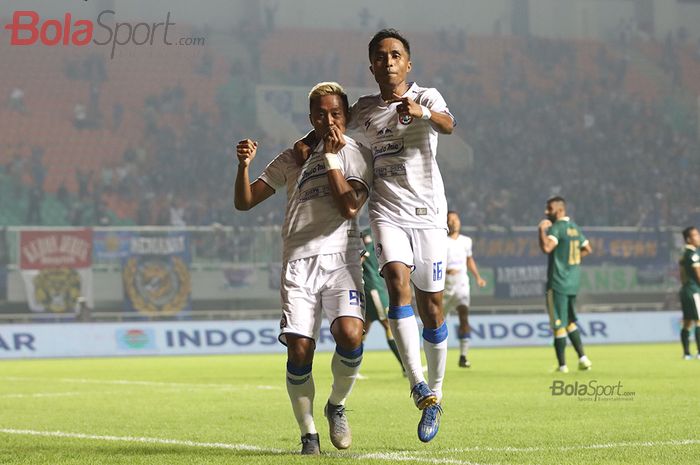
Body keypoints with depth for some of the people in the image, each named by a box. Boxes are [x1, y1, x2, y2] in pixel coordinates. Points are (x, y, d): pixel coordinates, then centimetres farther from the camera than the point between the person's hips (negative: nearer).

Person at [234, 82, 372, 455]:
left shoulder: (357, 154, 7)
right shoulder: (292, 158, 15)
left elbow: (350, 206, -9)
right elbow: (244, 202, 15)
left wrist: (331, 158, -9)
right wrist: (244, 166, -2)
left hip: (340, 256, -2)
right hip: (298, 260, 2)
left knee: (349, 334, -24)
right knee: (299, 350, -9)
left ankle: (336, 405, 5)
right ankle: (308, 434, 9)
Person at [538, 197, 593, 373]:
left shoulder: (556, 228, -14)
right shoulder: (574, 227, 13)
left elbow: (546, 247, -31)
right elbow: (588, 249, 25)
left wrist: (542, 229, -19)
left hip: (558, 284, -8)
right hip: (573, 283, 8)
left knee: (559, 324, -2)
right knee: (570, 321, 18)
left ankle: (562, 365, 1)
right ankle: (582, 357, 8)